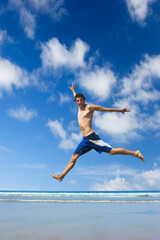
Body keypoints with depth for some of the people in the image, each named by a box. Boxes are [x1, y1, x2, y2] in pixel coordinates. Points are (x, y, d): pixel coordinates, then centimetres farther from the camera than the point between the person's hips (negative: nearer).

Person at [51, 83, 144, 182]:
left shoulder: (89, 107, -3)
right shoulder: (80, 107, 18)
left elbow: (106, 109, 0)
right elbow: (76, 97, 40)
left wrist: (120, 110, 4)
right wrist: (73, 90, 57)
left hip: (91, 137, -7)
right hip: (85, 139, 7)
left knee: (112, 151, -10)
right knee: (74, 157, 8)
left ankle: (135, 153, 0)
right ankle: (61, 176, 14)